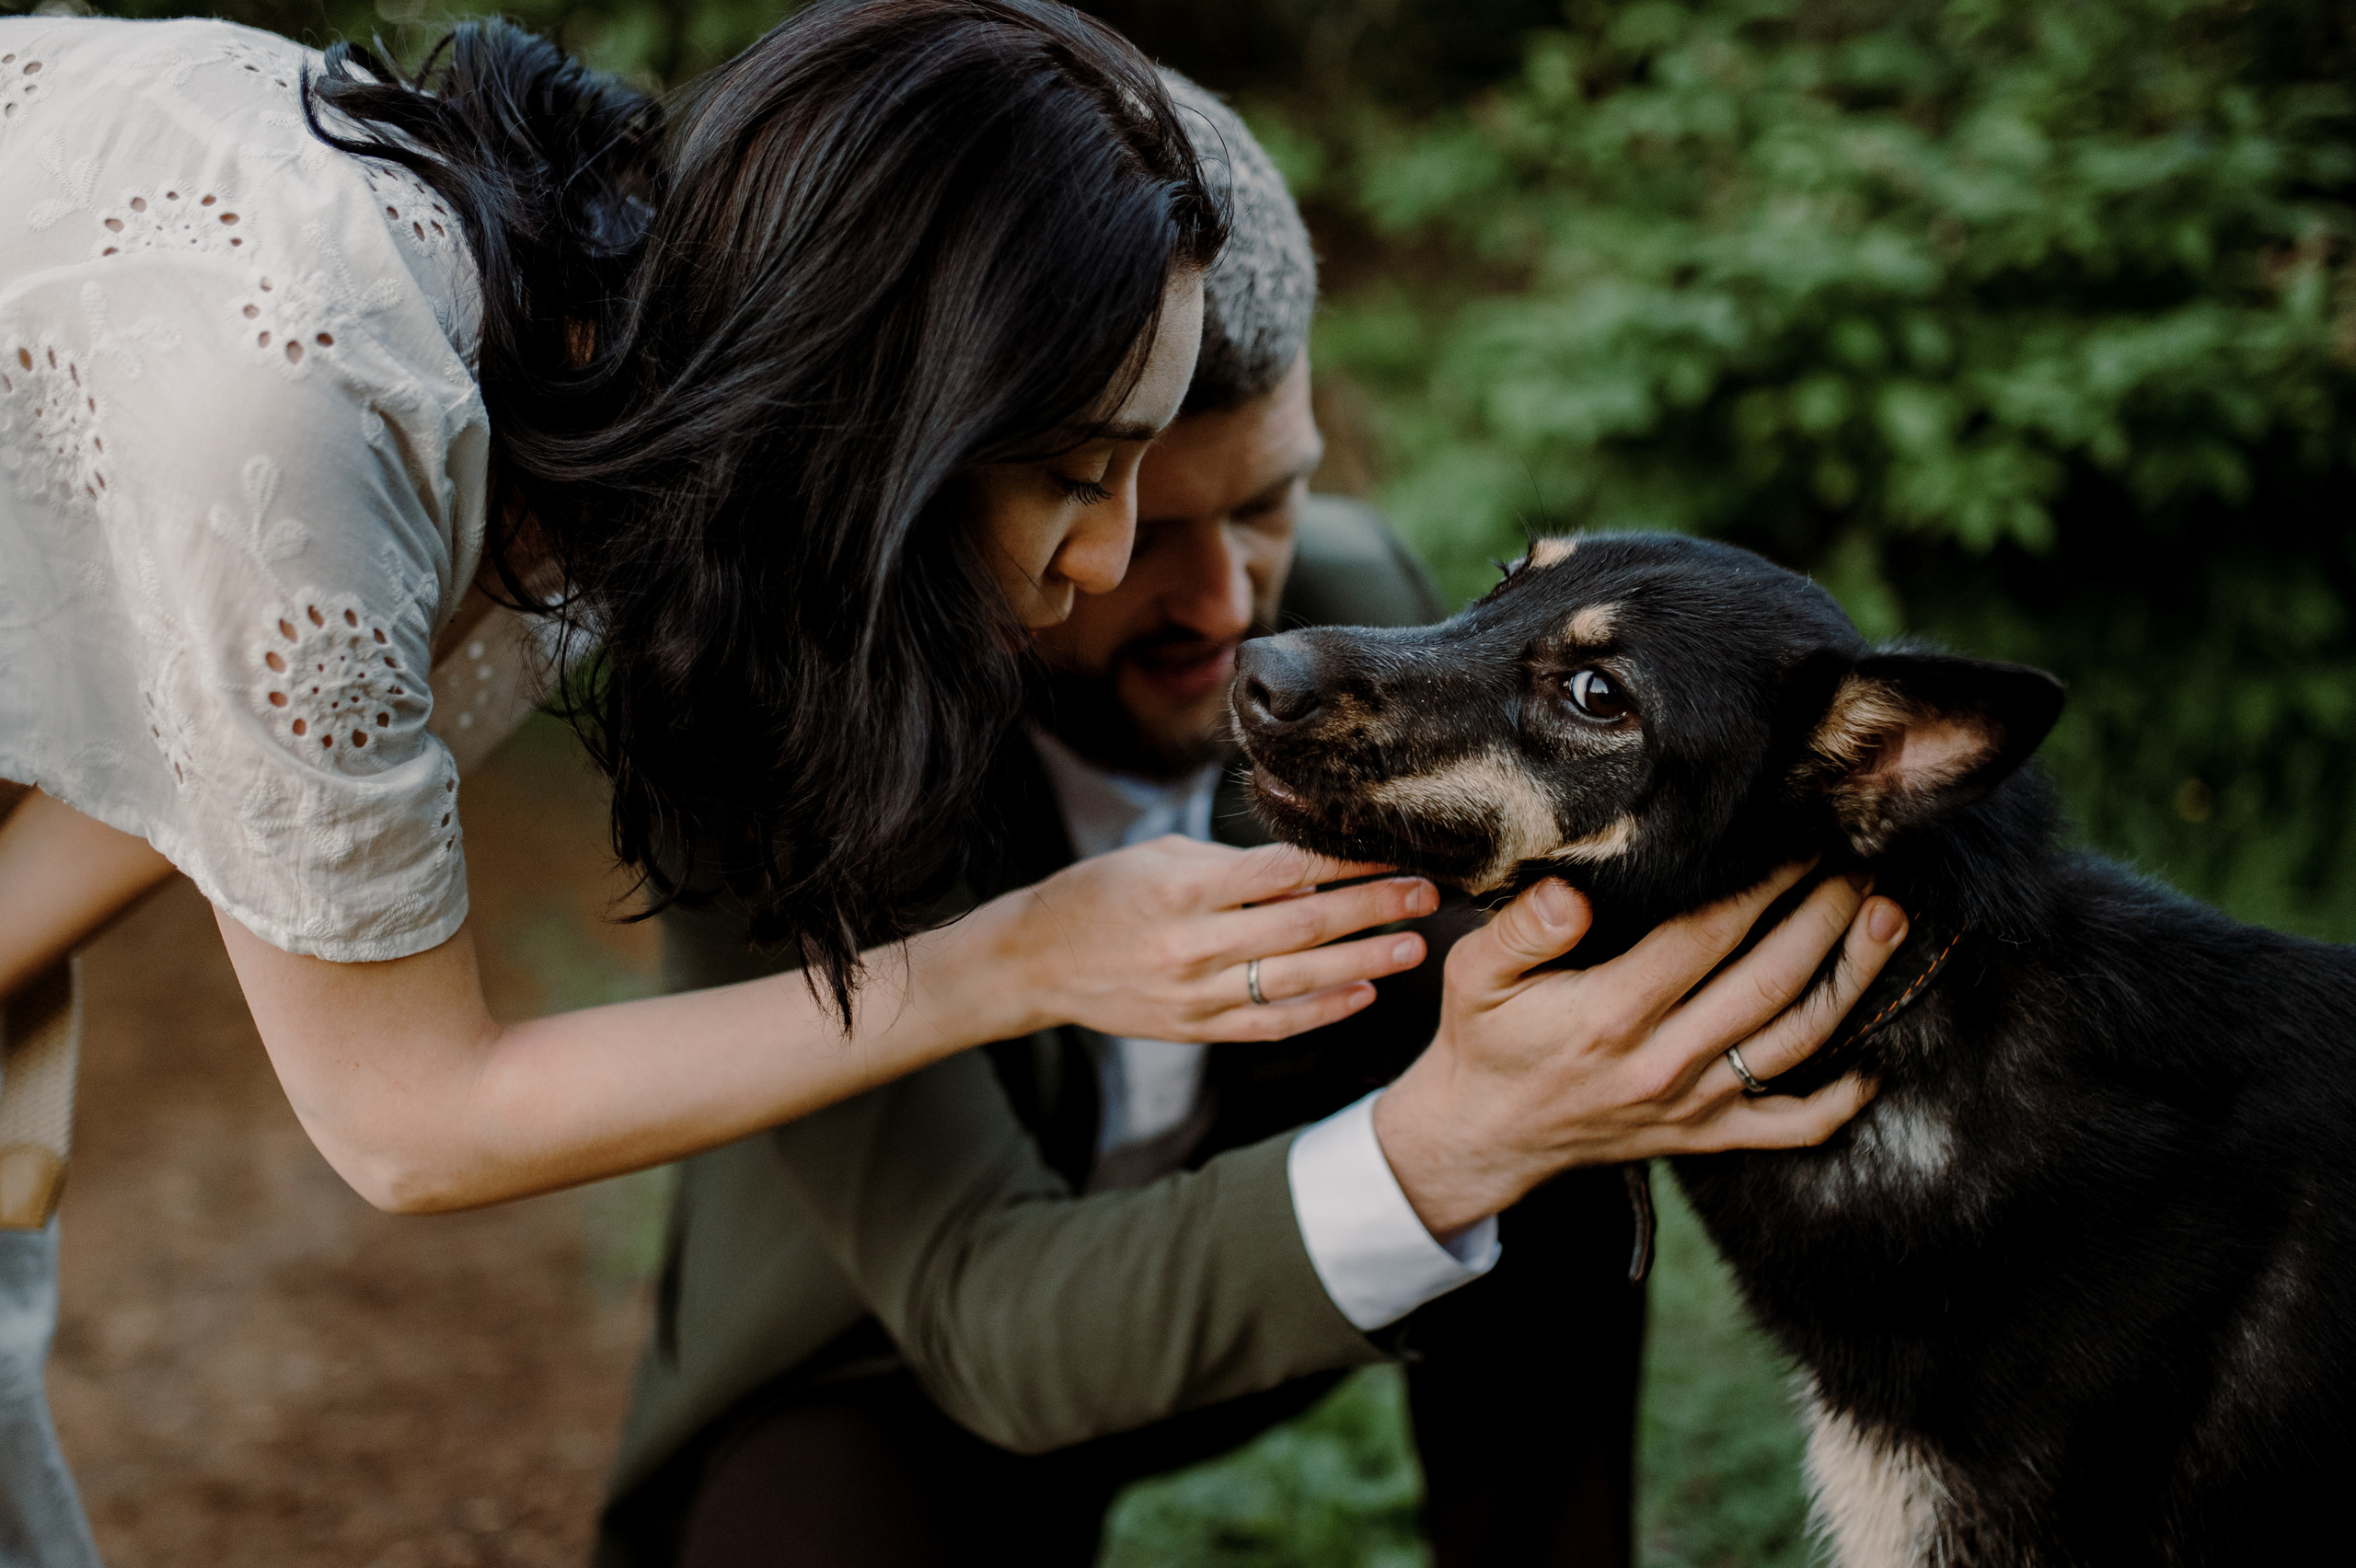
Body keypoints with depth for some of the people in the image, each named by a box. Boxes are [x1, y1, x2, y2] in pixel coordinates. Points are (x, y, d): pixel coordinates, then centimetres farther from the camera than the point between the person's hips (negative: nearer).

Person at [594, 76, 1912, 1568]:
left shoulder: (1357, 592, -16)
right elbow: (990, 1318, -34)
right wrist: (1442, 1146, -51)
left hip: (1225, 1245, 4)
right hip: (877, 1381, -4)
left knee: (1554, 1173, -22)